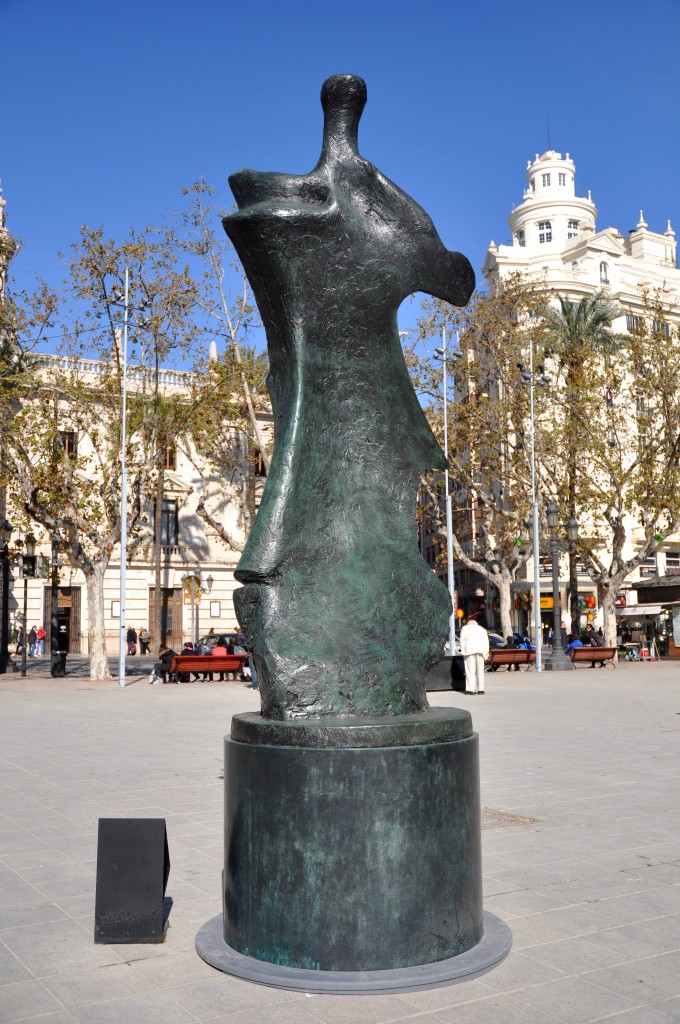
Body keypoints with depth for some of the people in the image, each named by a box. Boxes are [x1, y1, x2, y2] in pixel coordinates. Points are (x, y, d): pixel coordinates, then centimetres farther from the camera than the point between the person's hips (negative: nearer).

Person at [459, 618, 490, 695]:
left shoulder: (465, 628, 19)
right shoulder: (482, 629, 26)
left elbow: (462, 640, 4)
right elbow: (486, 641, 13)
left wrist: (463, 651, 1)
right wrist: (486, 652, 9)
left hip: (469, 650, -2)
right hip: (480, 650, 3)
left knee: (470, 670, -5)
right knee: (480, 670, 7)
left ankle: (470, 689, -10)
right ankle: (480, 689, 4)